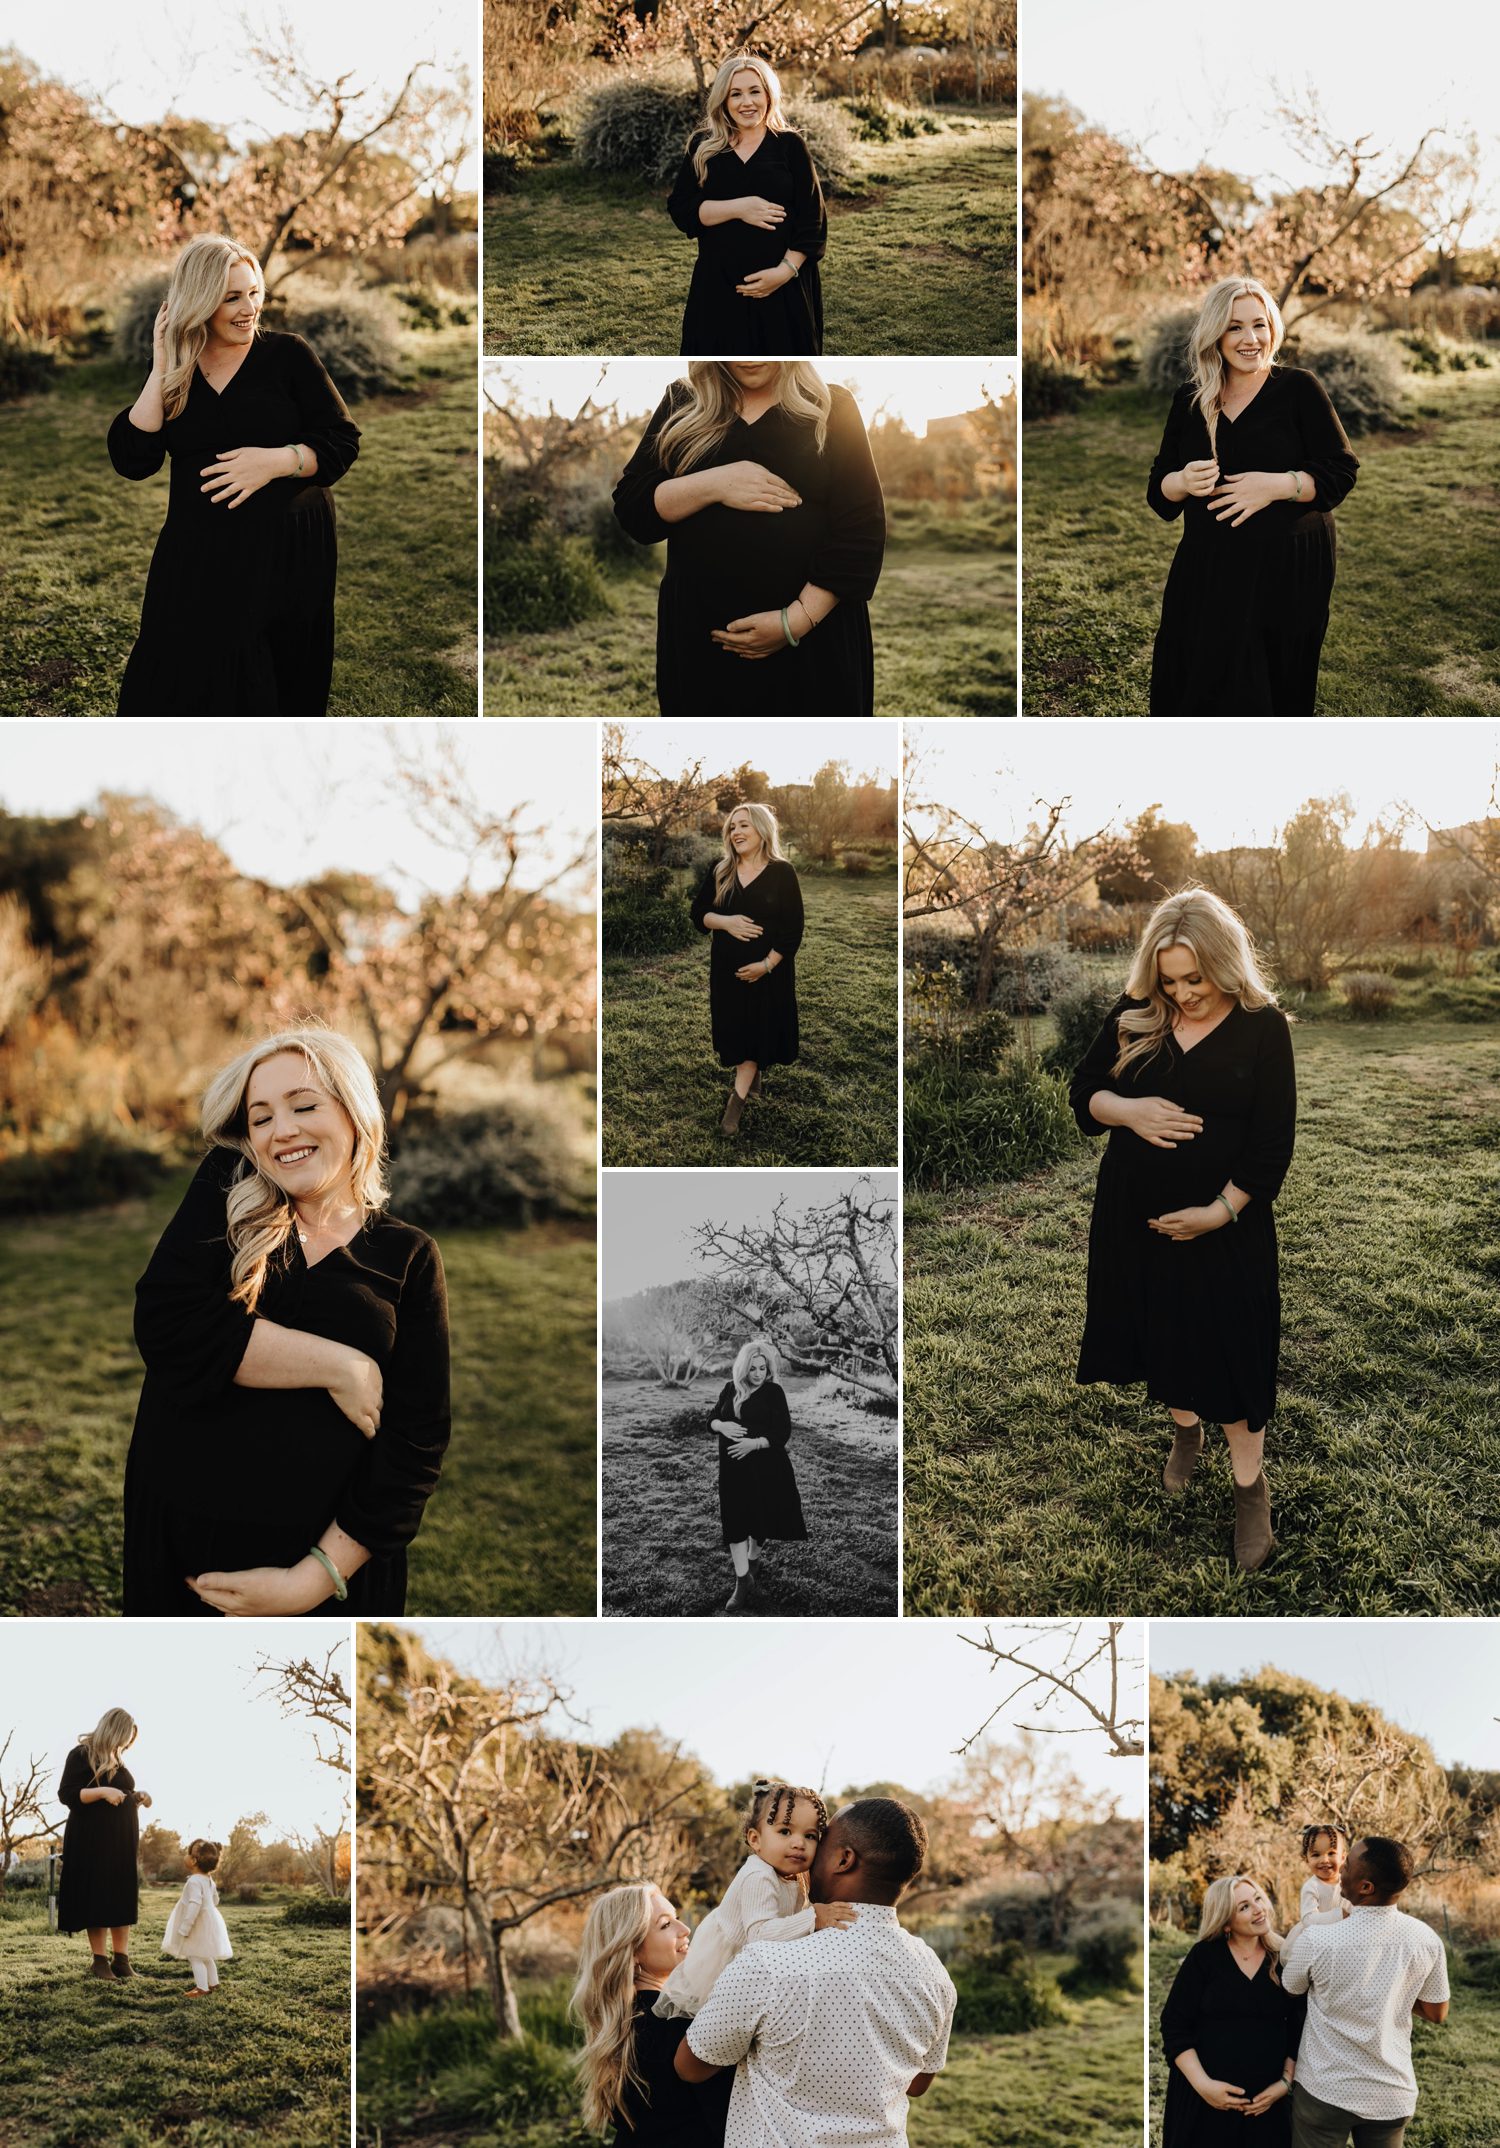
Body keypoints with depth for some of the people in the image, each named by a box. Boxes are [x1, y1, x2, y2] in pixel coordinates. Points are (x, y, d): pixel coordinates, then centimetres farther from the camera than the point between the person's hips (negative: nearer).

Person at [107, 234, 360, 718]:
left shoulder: (288, 355, -1)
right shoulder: (174, 373, 6)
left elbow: (343, 440, -3)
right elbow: (132, 460, -4)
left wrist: (277, 461, -20)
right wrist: (162, 371, -8)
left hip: (287, 552, -2)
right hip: (197, 559, 2)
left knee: (278, 691, 2)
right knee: (181, 690, 1)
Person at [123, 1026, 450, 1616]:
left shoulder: (409, 1257, 0)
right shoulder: (225, 1188, 2)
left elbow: (417, 1439, -6)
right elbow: (165, 1323, -13)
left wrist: (317, 1577, -16)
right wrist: (337, 1365, -17)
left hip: (328, 1550, -1)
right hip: (177, 1540, 1)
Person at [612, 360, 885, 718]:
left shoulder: (830, 409, 1)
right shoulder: (682, 404, 8)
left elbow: (861, 531, -6)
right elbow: (630, 510, 2)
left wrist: (797, 619, -16)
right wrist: (712, 485, -14)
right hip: (698, 640, 2)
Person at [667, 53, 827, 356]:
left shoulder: (790, 146, 3)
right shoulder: (703, 148, 7)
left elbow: (812, 218, -1)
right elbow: (680, 209, -2)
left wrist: (786, 270, -14)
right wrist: (737, 208, -15)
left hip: (782, 289, -1)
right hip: (719, 289, 1)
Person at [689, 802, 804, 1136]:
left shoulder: (782, 872, -9)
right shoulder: (719, 872, 4)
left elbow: (793, 928, -10)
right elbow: (698, 913, 3)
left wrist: (767, 964, -18)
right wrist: (725, 922, -18)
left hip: (767, 969, -4)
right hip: (726, 967, 4)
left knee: (755, 1031, -3)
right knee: (735, 1030, 11)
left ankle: (737, 1102, -3)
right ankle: (752, 1081, 32)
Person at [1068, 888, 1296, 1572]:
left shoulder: (1263, 1027, -12)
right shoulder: (1135, 1015, -3)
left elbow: (1273, 1142, -11)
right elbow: (1083, 1092, 3)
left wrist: (1223, 1210, -20)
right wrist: (1127, 1110, -18)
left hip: (1223, 1221, -4)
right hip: (1134, 1215, 4)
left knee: (1230, 1349, 2)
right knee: (1162, 1330, 20)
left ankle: (1250, 1483, 17)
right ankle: (1184, 1429, 46)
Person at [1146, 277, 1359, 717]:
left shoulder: (1298, 389, -1)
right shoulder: (1189, 401, 10)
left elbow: (1342, 471, -3)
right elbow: (1158, 492, 12)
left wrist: (1277, 486, -18)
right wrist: (1184, 482, -11)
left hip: (1288, 569, -3)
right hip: (1207, 571, 3)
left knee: (1278, 696, -1)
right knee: (1202, 692, -2)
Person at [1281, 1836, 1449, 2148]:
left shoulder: (1316, 1940, -20)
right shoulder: (1426, 1939, -10)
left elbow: (1288, 1993, 2)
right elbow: (1436, 2013, 6)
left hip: (1325, 2090, -3)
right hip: (1393, 2094, 3)